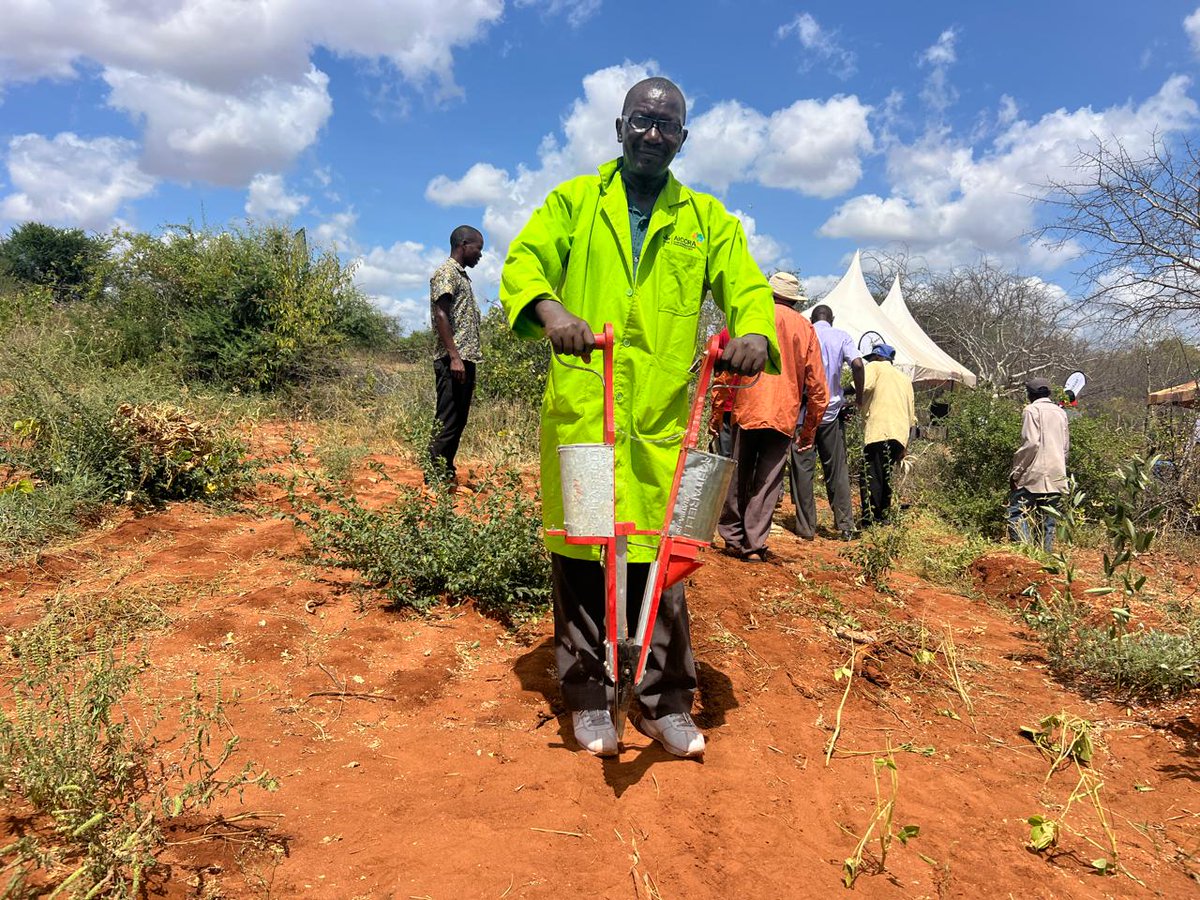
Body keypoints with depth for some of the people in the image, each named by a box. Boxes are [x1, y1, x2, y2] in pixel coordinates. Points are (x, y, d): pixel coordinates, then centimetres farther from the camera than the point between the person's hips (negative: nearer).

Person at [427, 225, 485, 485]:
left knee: (457, 422, 11)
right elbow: (440, 314, -15)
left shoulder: (462, 275, 23)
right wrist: (454, 356, -22)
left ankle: (447, 475, 17)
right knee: (447, 422, -9)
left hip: (466, 359, 10)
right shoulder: (446, 272, -5)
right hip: (453, 360, -10)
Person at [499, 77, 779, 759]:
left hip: (663, 414, 1)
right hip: (581, 405, -1)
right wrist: (549, 308, -23)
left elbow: (745, 285, 7)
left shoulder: (706, 218, 17)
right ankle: (589, 699, 18)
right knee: (581, 553, 3)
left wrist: (755, 332, -17)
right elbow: (524, 260, 0)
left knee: (660, 555, 4)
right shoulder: (575, 200, 13)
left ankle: (666, 702, 19)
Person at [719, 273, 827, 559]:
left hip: (747, 410, -1)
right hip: (784, 416, 1)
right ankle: (754, 545, 4)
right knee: (767, 483, 5)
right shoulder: (806, 328, 10)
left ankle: (732, 538, 16)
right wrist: (810, 429, 15)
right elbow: (817, 385, 8)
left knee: (737, 479, 10)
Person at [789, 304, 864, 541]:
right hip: (832, 411, 1)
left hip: (803, 410, -1)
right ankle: (845, 525, 8)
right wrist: (859, 396, 0)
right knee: (837, 470, 8)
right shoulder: (841, 336, 5)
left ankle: (806, 526, 4)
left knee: (803, 468, 3)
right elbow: (857, 364, -10)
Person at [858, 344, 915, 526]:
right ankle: (883, 519, 19)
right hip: (900, 435, 7)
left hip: (879, 432, -7)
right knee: (885, 479, 15)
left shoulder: (875, 367, 8)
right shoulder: (905, 378, 28)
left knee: (870, 479, -9)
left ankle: (870, 523, -15)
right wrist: (905, 445, 30)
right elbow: (911, 415, 27)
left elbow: (861, 386, -16)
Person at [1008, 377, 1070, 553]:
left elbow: (1031, 443, -14)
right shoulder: (1060, 412, 17)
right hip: (1056, 476, 7)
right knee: (1048, 520, 9)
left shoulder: (1032, 410, -4)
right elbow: (1066, 445, 19)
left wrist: (1015, 473, -10)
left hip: (1035, 474, -7)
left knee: (1016, 513, -9)